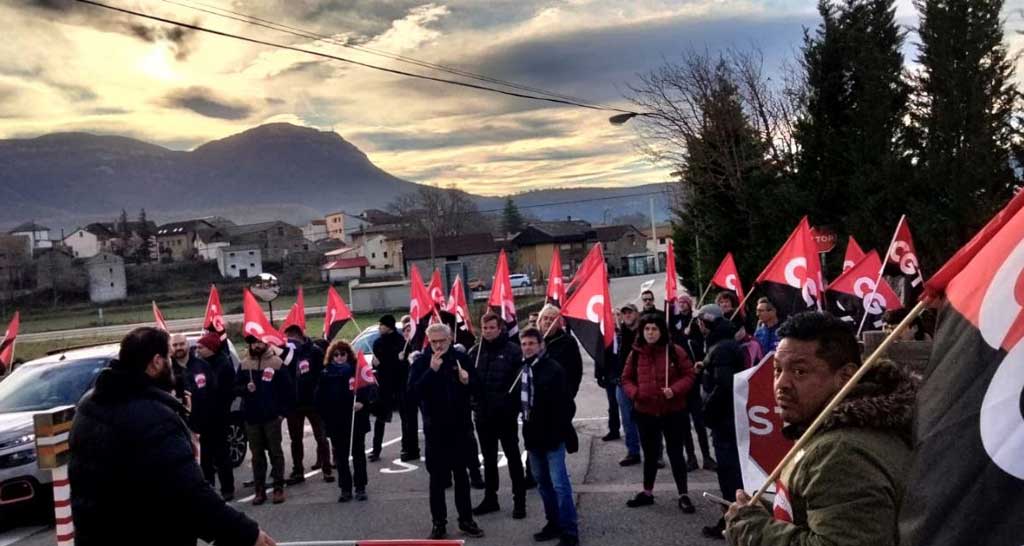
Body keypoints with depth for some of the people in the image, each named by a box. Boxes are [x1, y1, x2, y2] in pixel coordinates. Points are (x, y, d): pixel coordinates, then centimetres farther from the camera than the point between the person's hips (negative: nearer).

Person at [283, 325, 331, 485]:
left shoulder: (314, 351, -8)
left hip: (313, 401, -4)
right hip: (294, 403, 4)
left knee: (321, 437, 4)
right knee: (295, 439, 12)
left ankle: (327, 470, 12)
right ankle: (297, 471, 21)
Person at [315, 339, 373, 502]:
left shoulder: (357, 370, -1)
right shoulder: (326, 373, 6)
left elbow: (367, 390, -7)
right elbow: (319, 397, 6)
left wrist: (362, 402, -24)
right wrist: (325, 414, -3)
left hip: (355, 420, -2)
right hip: (335, 422, 2)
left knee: (358, 454, 8)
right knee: (340, 457, 7)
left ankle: (360, 487, 16)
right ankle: (345, 488, 16)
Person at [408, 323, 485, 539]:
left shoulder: (461, 358, -1)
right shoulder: (421, 362, -6)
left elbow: (477, 386, 8)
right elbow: (413, 391, -18)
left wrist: (467, 381, -14)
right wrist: (431, 370, -26)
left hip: (460, 425, 2)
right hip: (434, 427, -2)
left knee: (461, 474, 12)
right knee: (437, 477, 5)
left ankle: (466, 519, 22)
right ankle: (439, 522, 14)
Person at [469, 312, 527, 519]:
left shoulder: (513, 350, -8)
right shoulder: (475, 352, 6)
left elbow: (521, 379, -11)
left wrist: (513, 403, -19)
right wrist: (474, 402, -8)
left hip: (506, 413, -4)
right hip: (483, 413, 5)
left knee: (513, 456, 5)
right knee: (489, 458, 15)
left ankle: (519, 500, 14)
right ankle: (490, 498, 27)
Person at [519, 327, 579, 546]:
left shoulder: (554, 369, -13)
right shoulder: (523, 369, 7)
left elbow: (565, 404, -15)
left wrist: (560, 431, -17)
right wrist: (527, 429, 12)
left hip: (551, 435, -7)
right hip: (533, 435, 7)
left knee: (559, 483, -7)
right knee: (543, 482, 15)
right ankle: (554, 523, 28)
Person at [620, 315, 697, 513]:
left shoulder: (675, 351, -7)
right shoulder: (636, 353, 1)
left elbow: (689, 375, -5)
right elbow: (626, 378, 8)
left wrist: (675, 390, -21)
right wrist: (634, 392, -12)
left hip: (673, 412, -3)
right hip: (645, 412, 3)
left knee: (675, 453, 3)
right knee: (650, 454, 17)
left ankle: (683, 495, 14)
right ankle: (647, 492, 31)